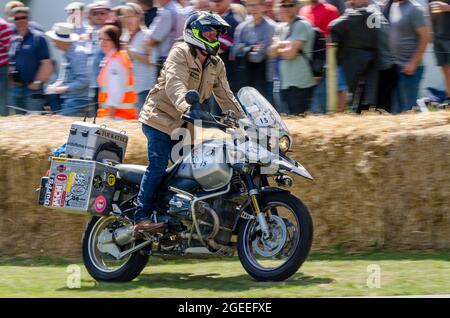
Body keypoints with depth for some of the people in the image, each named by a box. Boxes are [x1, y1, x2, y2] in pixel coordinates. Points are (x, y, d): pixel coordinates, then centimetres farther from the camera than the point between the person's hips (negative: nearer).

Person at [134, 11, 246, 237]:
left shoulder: (216, 65, 13)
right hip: (160, 118, -8)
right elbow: (174, 84, -28)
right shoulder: (180, 53, -11)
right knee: (158, 165, -20)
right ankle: (142, 218, -24)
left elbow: (225, 97, 11)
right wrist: (186, 106, -47)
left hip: (183, 125, 8)